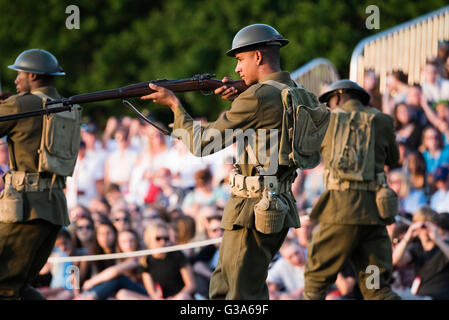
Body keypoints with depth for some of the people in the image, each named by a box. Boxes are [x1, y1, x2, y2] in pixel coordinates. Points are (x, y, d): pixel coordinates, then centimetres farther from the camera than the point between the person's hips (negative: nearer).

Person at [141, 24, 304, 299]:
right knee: (222, 289, 16)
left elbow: (202, 143, -11)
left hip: (253, 209, -9)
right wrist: (239, 99, 16)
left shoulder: (257, 97, -17)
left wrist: (174, 104, 2)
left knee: (243, 296, -5)